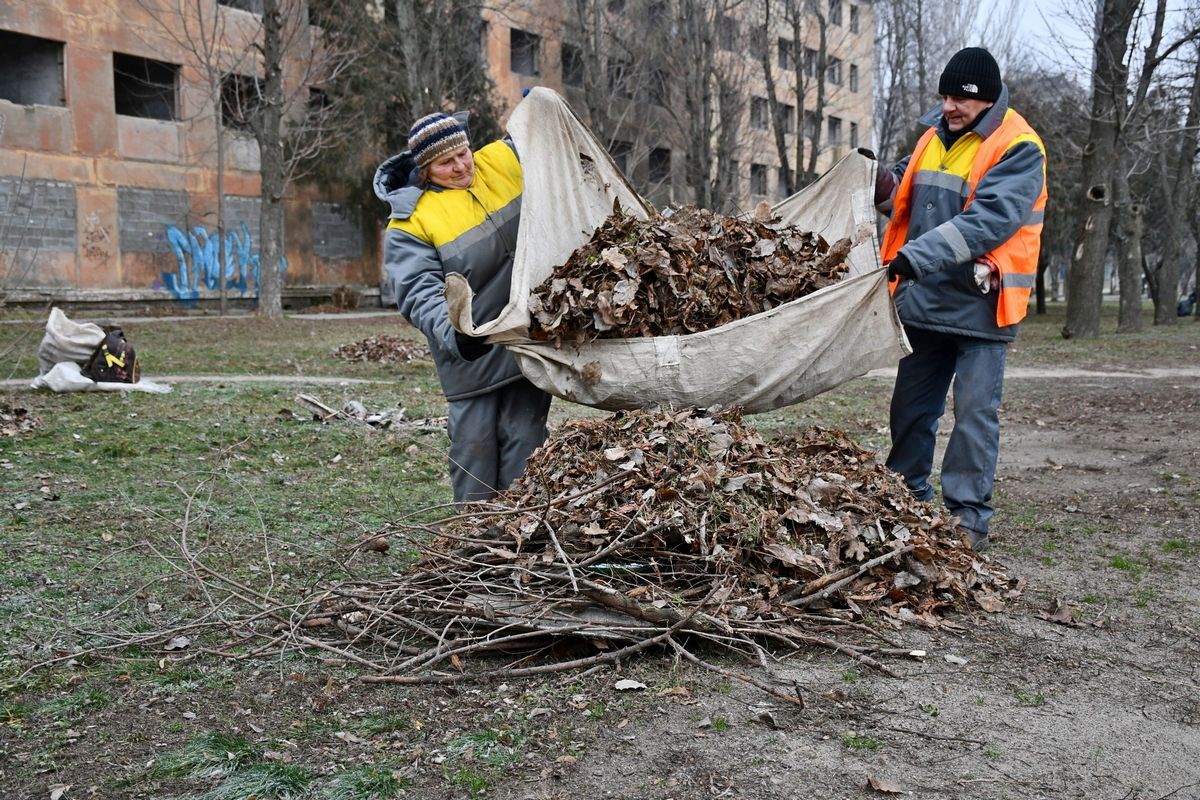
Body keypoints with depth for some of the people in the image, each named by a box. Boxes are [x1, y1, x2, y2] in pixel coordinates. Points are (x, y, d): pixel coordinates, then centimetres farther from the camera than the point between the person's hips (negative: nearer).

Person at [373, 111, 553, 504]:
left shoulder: (505, 161, 5)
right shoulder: (409, 224, -8)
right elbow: (421, 292, -20)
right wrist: (452, 334, -40)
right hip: (472, 353, -2)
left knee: (524, 438, 0)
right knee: (474, 444, 2)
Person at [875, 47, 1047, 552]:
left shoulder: (1019, 149, -11)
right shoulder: (934, 136, 11)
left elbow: (990, 219, -25)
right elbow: (907, 200, 21)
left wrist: (919, 254, -32)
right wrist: (882, 184, -1)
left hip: (980, 304, -6)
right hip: (923, 301, 7)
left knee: (975, 412, -2)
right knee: (911, 407, 13)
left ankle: (967, 517, 7)